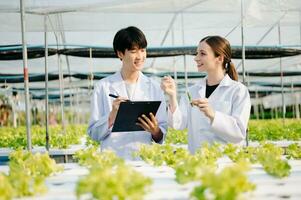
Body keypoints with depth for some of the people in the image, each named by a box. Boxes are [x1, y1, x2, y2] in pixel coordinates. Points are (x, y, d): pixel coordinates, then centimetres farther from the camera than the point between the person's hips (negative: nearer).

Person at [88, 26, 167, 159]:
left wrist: (155, 131, -8)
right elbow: (93, 133, 5)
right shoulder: (103, 87, 6)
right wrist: (112, 116, -11)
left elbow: (162, 136, 13)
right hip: (113, 159, -1)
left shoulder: (154, 88, 11)